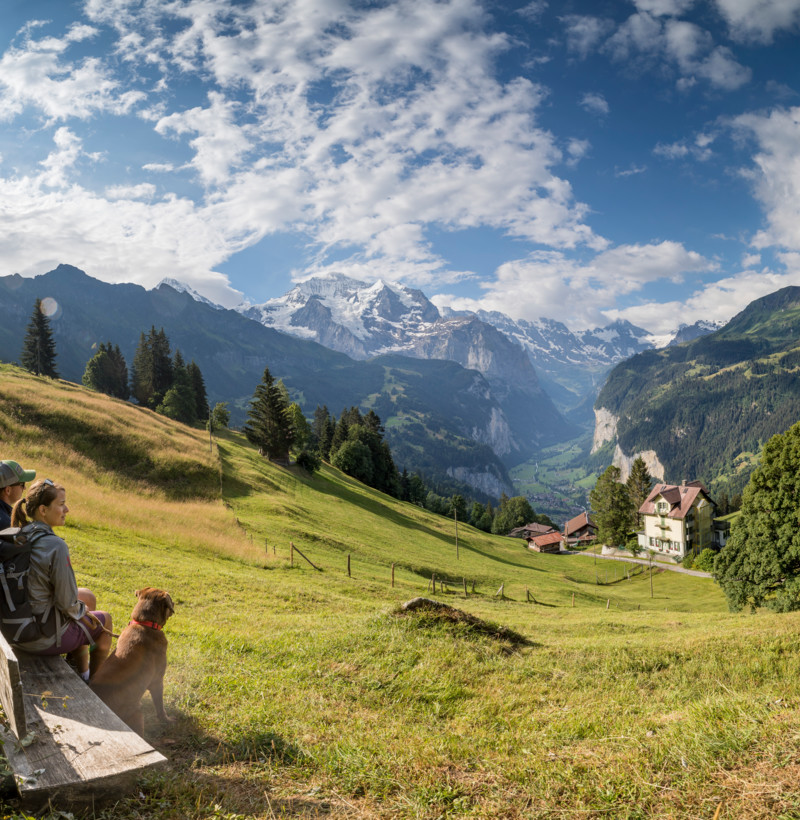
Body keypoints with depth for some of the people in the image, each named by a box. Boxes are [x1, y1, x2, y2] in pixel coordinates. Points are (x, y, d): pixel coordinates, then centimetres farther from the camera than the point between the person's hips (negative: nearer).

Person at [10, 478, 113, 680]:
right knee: (104, 620, 18)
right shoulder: (55, 546, -26)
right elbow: (66, 602, -21)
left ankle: (81, 671, 39)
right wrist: (80, 611, 1)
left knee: (87, 596, 29)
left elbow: (34, 586, 10)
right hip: (43, 638, -7)